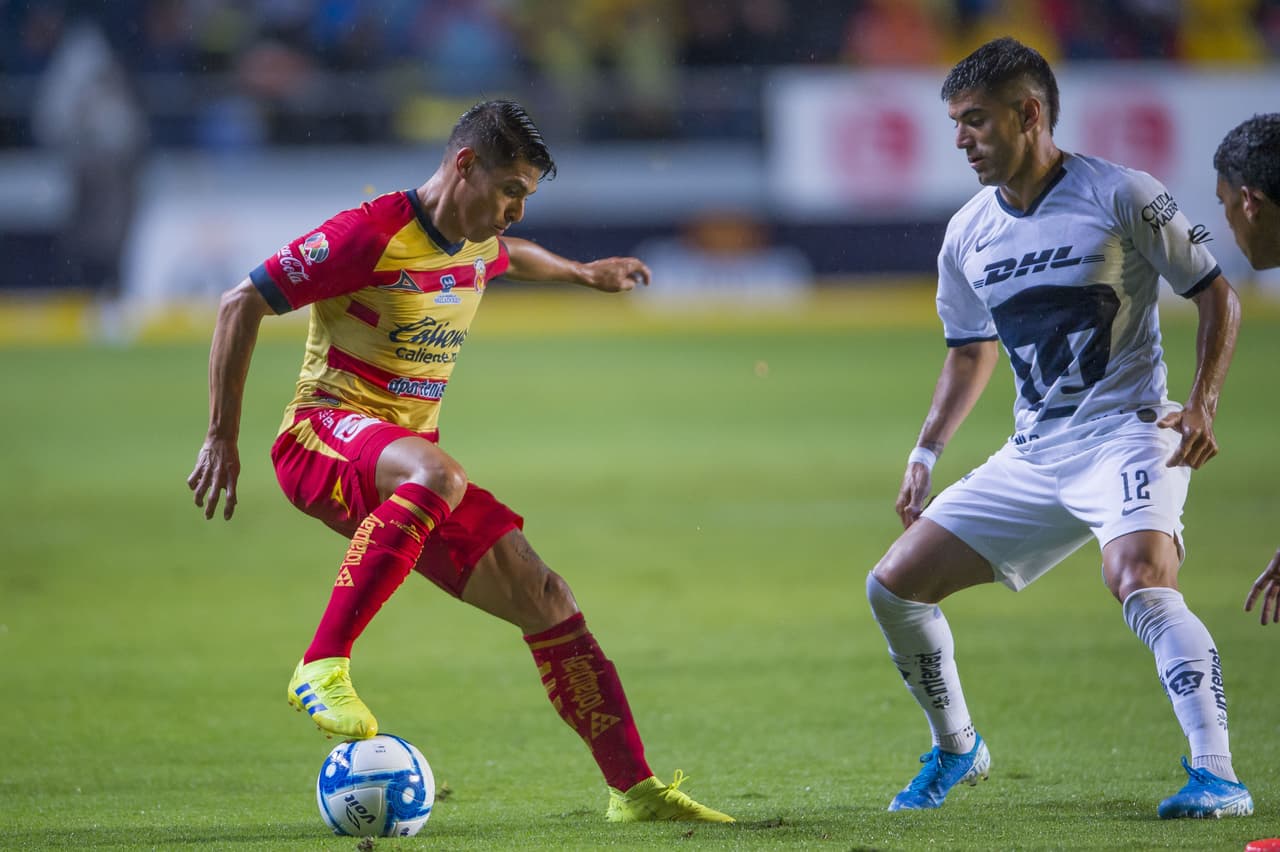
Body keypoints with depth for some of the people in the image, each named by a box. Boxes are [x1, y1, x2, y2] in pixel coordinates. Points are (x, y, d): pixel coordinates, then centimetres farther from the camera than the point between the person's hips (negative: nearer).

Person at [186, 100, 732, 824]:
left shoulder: (478, 246, 9)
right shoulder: (370, 234, -16)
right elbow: (241, 306, -13)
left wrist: (582, 273, 47)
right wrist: (222, 439, -13)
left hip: (408, 461, 8)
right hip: (324, 434, -8)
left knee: (545, 599, 0)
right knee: (433, 471, -42)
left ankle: (634, 788, 8)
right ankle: (322, 668, -40)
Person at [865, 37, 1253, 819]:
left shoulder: (1121, 196, -9)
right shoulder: (968, 235, 7)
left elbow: (1217, 295, -2)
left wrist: (1202, 406, -15)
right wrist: (928, 452, 14)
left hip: (1126, 433, -7)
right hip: (1033, 455, 7)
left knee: (1138, 578, -34)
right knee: (894, 586, 3)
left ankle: (1217, 775, -36)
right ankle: (957, 749, 24)